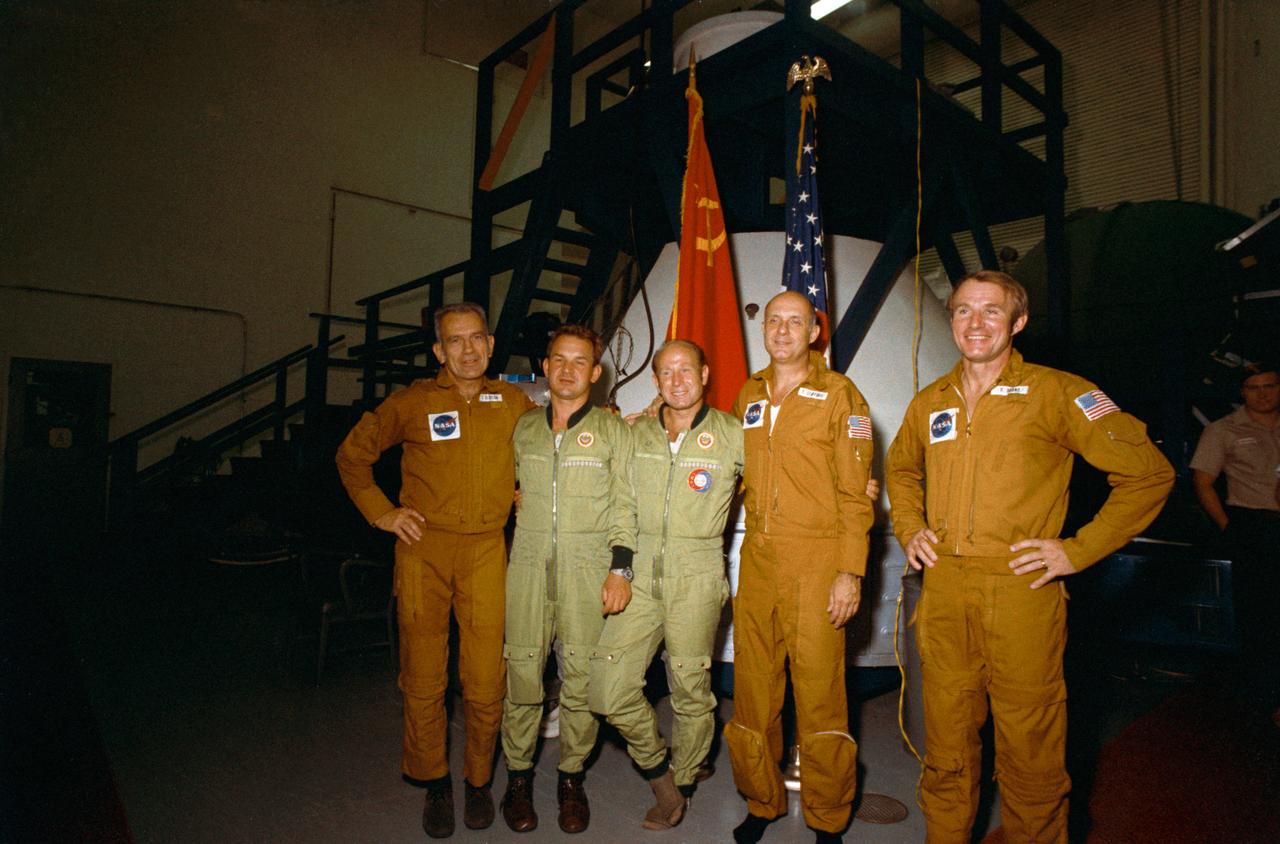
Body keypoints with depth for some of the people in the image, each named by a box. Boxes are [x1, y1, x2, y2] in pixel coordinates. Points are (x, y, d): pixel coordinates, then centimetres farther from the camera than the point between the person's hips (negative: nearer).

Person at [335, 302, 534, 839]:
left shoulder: (514, 403, 7)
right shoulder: (413, 402, 3)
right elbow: (352, 454, 13)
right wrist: (380, 512, 4)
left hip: (486, 551, 1)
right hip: (423, 548, 0)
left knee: (485, 682, 1)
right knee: (423, 680, 6)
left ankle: (479, 782, 23)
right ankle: (434, 783, 26)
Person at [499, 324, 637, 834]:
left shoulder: (613, 430, 4)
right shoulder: (524, 428, 12)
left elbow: (623, 504, 0)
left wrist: (620, 568, -7)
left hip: (588, 567, -2)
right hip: (528, 564, 2)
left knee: (582, 675, 0)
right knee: (521, 671, 1)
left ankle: (571, 777, 18)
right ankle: (518, 776, 19)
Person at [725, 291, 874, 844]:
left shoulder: (840, 395, -3)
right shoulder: (748, 395, 13)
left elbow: (855, 492, -6)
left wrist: (850, 571, -11)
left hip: (817, 561, -5)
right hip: (757, 558, 5)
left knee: (819, 695, 0)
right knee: (752, 689, 11)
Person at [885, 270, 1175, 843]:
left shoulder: (1057, 392, -4)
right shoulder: (930, 403, 10)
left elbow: (1147, 472, -4)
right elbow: (900, 470, 28)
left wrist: (1079, 550, -8)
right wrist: (908, 530, 12)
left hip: (1022, 592, -4)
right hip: (943, 594, 4)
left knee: (1030, 753, 6)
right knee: (946, 746, 15)